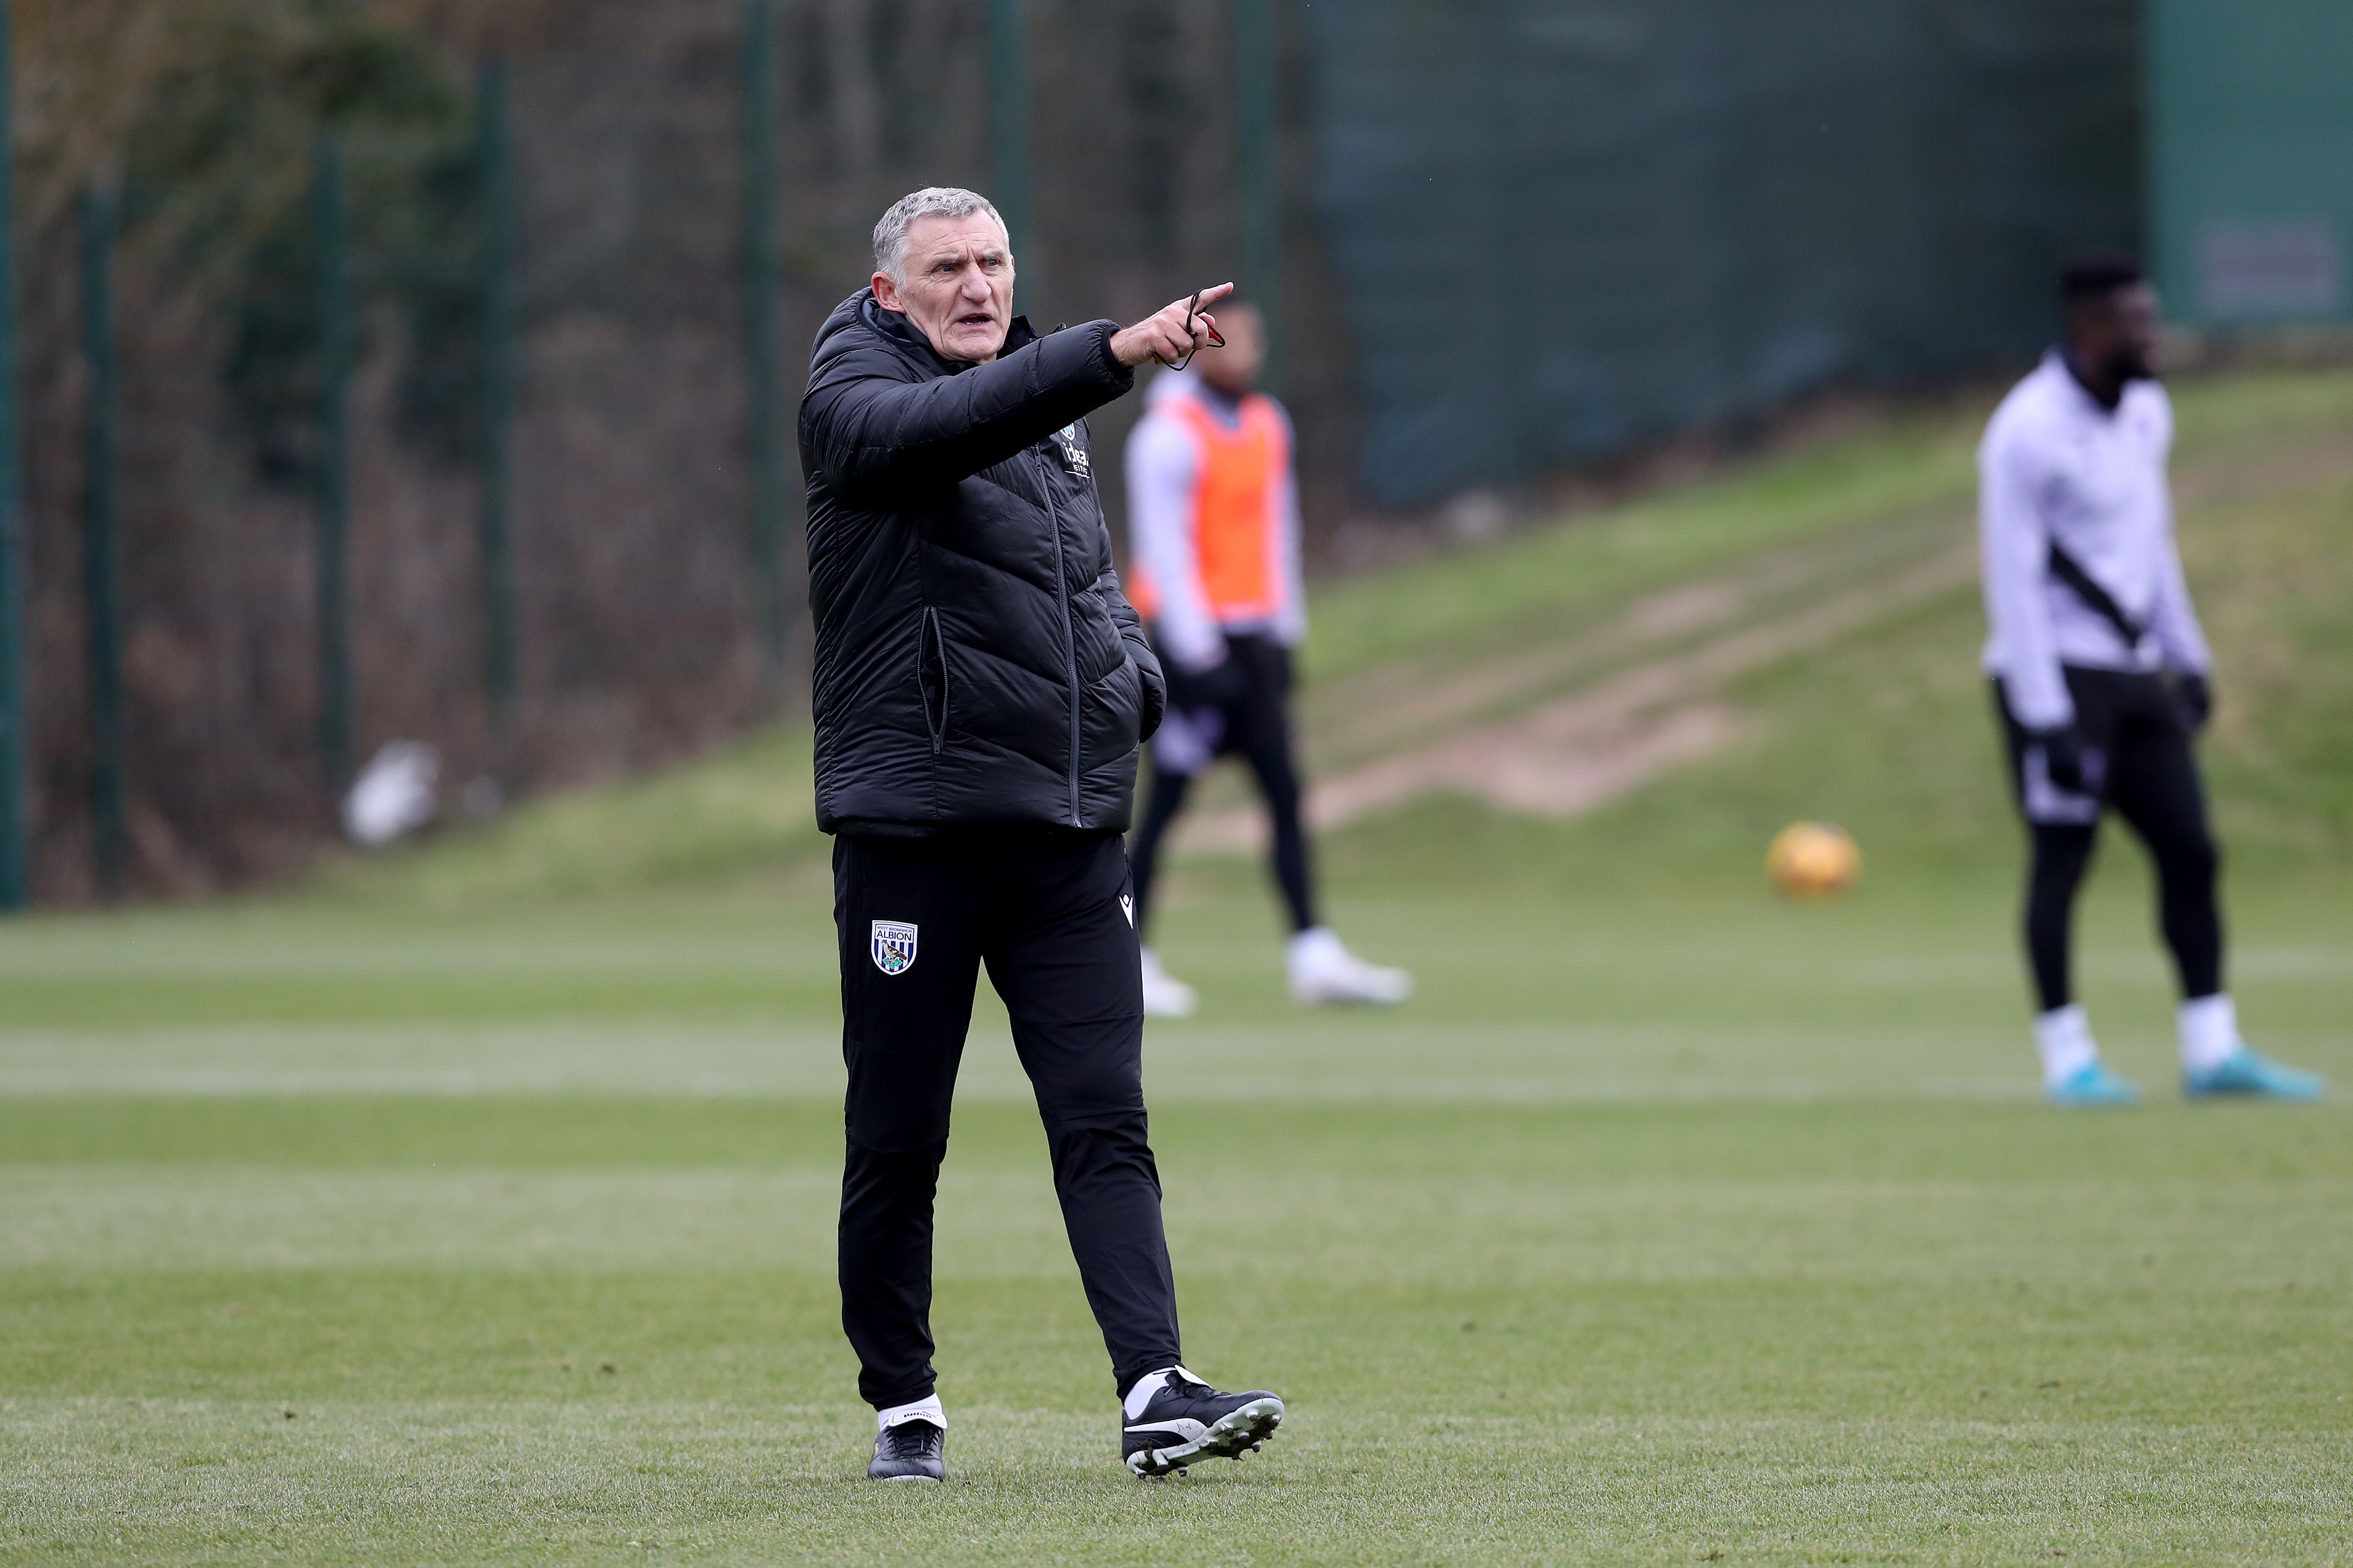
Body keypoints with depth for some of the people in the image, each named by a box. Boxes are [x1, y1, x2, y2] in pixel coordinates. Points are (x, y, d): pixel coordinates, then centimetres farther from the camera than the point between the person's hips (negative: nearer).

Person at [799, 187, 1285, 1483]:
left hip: (1070, 828, 5)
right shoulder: (854, 397, -5)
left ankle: (1155, 1395, -13)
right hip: (910, 827, -5)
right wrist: (1119, 352, -40)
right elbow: (951, 422, -28)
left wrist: (1134, 675, 6)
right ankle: (902, 1408, 14)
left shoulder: (1046, 415, 17)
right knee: (896, 1139, 2)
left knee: (1104, 1120, -5)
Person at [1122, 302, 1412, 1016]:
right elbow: (1163, 548, -15)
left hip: (1254, 635, 7)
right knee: (1169, 797, -4)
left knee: (1285, 795, 2)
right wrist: (1198, 655, -18)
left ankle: (1314, 957, -1)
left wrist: (1285, 632, 16)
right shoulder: (1169, 435, -12)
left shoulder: (1268, 424, 12)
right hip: (1195, 636, -7)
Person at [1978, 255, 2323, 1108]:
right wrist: (2046, 717, -19)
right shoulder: (2028, 433, -15)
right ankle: (2067, 1059, 2)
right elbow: (2012, 580, -16)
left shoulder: (2146, 413, 10)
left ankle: (2213, 1052, 9)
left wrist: (2188, 658, 19)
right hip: (2056, 676, -8)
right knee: (2062, 857, -5)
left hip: (2136, 675, 8)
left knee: (2189, 849, 4)